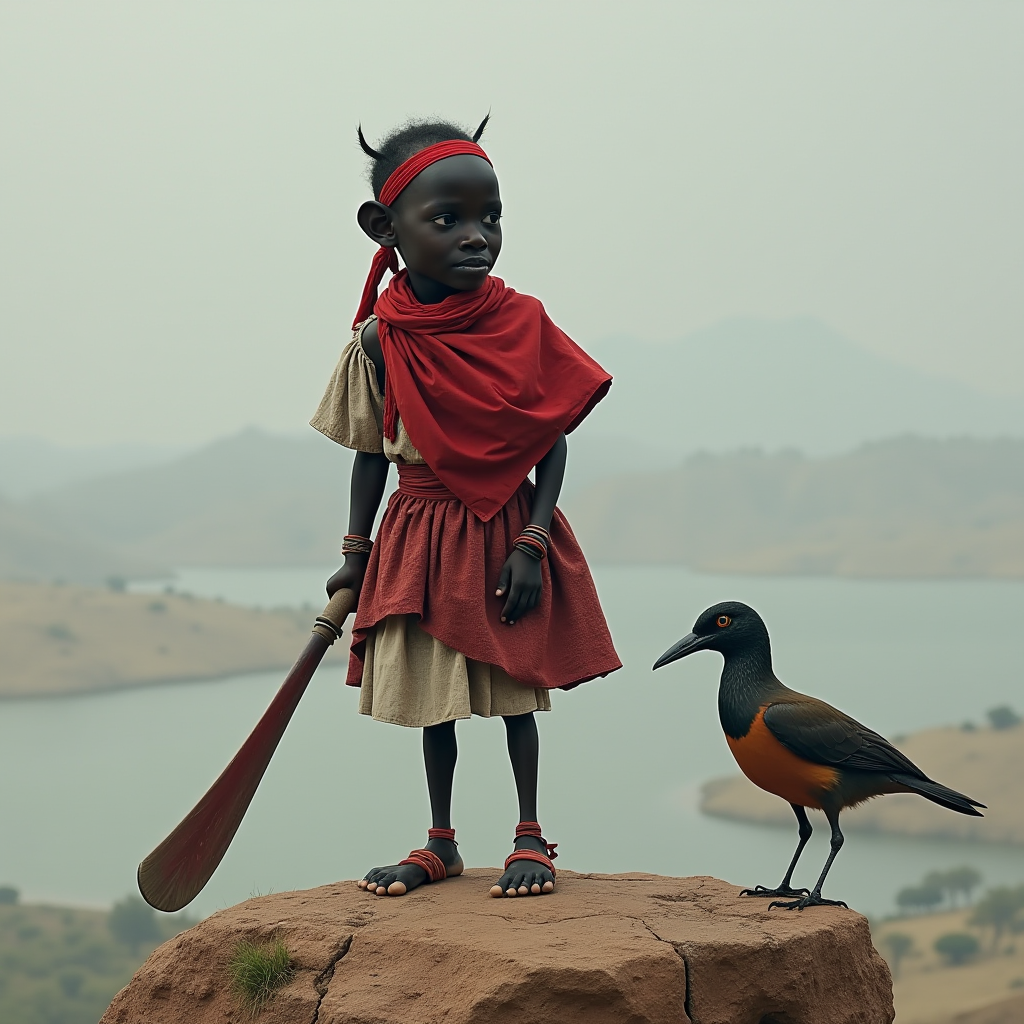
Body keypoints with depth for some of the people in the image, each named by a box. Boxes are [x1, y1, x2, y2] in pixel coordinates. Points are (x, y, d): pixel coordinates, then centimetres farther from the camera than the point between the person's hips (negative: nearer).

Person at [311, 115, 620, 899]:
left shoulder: (521, 323, -9)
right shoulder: (379, 340, -6)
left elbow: (552, 444, -6)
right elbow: (371, 453, 4)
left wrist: (532, 542, -13)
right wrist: (356, 553, 2)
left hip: (507, 533, -1)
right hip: (420, 539, 2)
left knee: (515, 689, 7)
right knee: (432, 696, 11)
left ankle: (531, 839, 19)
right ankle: (441, 843, 25)